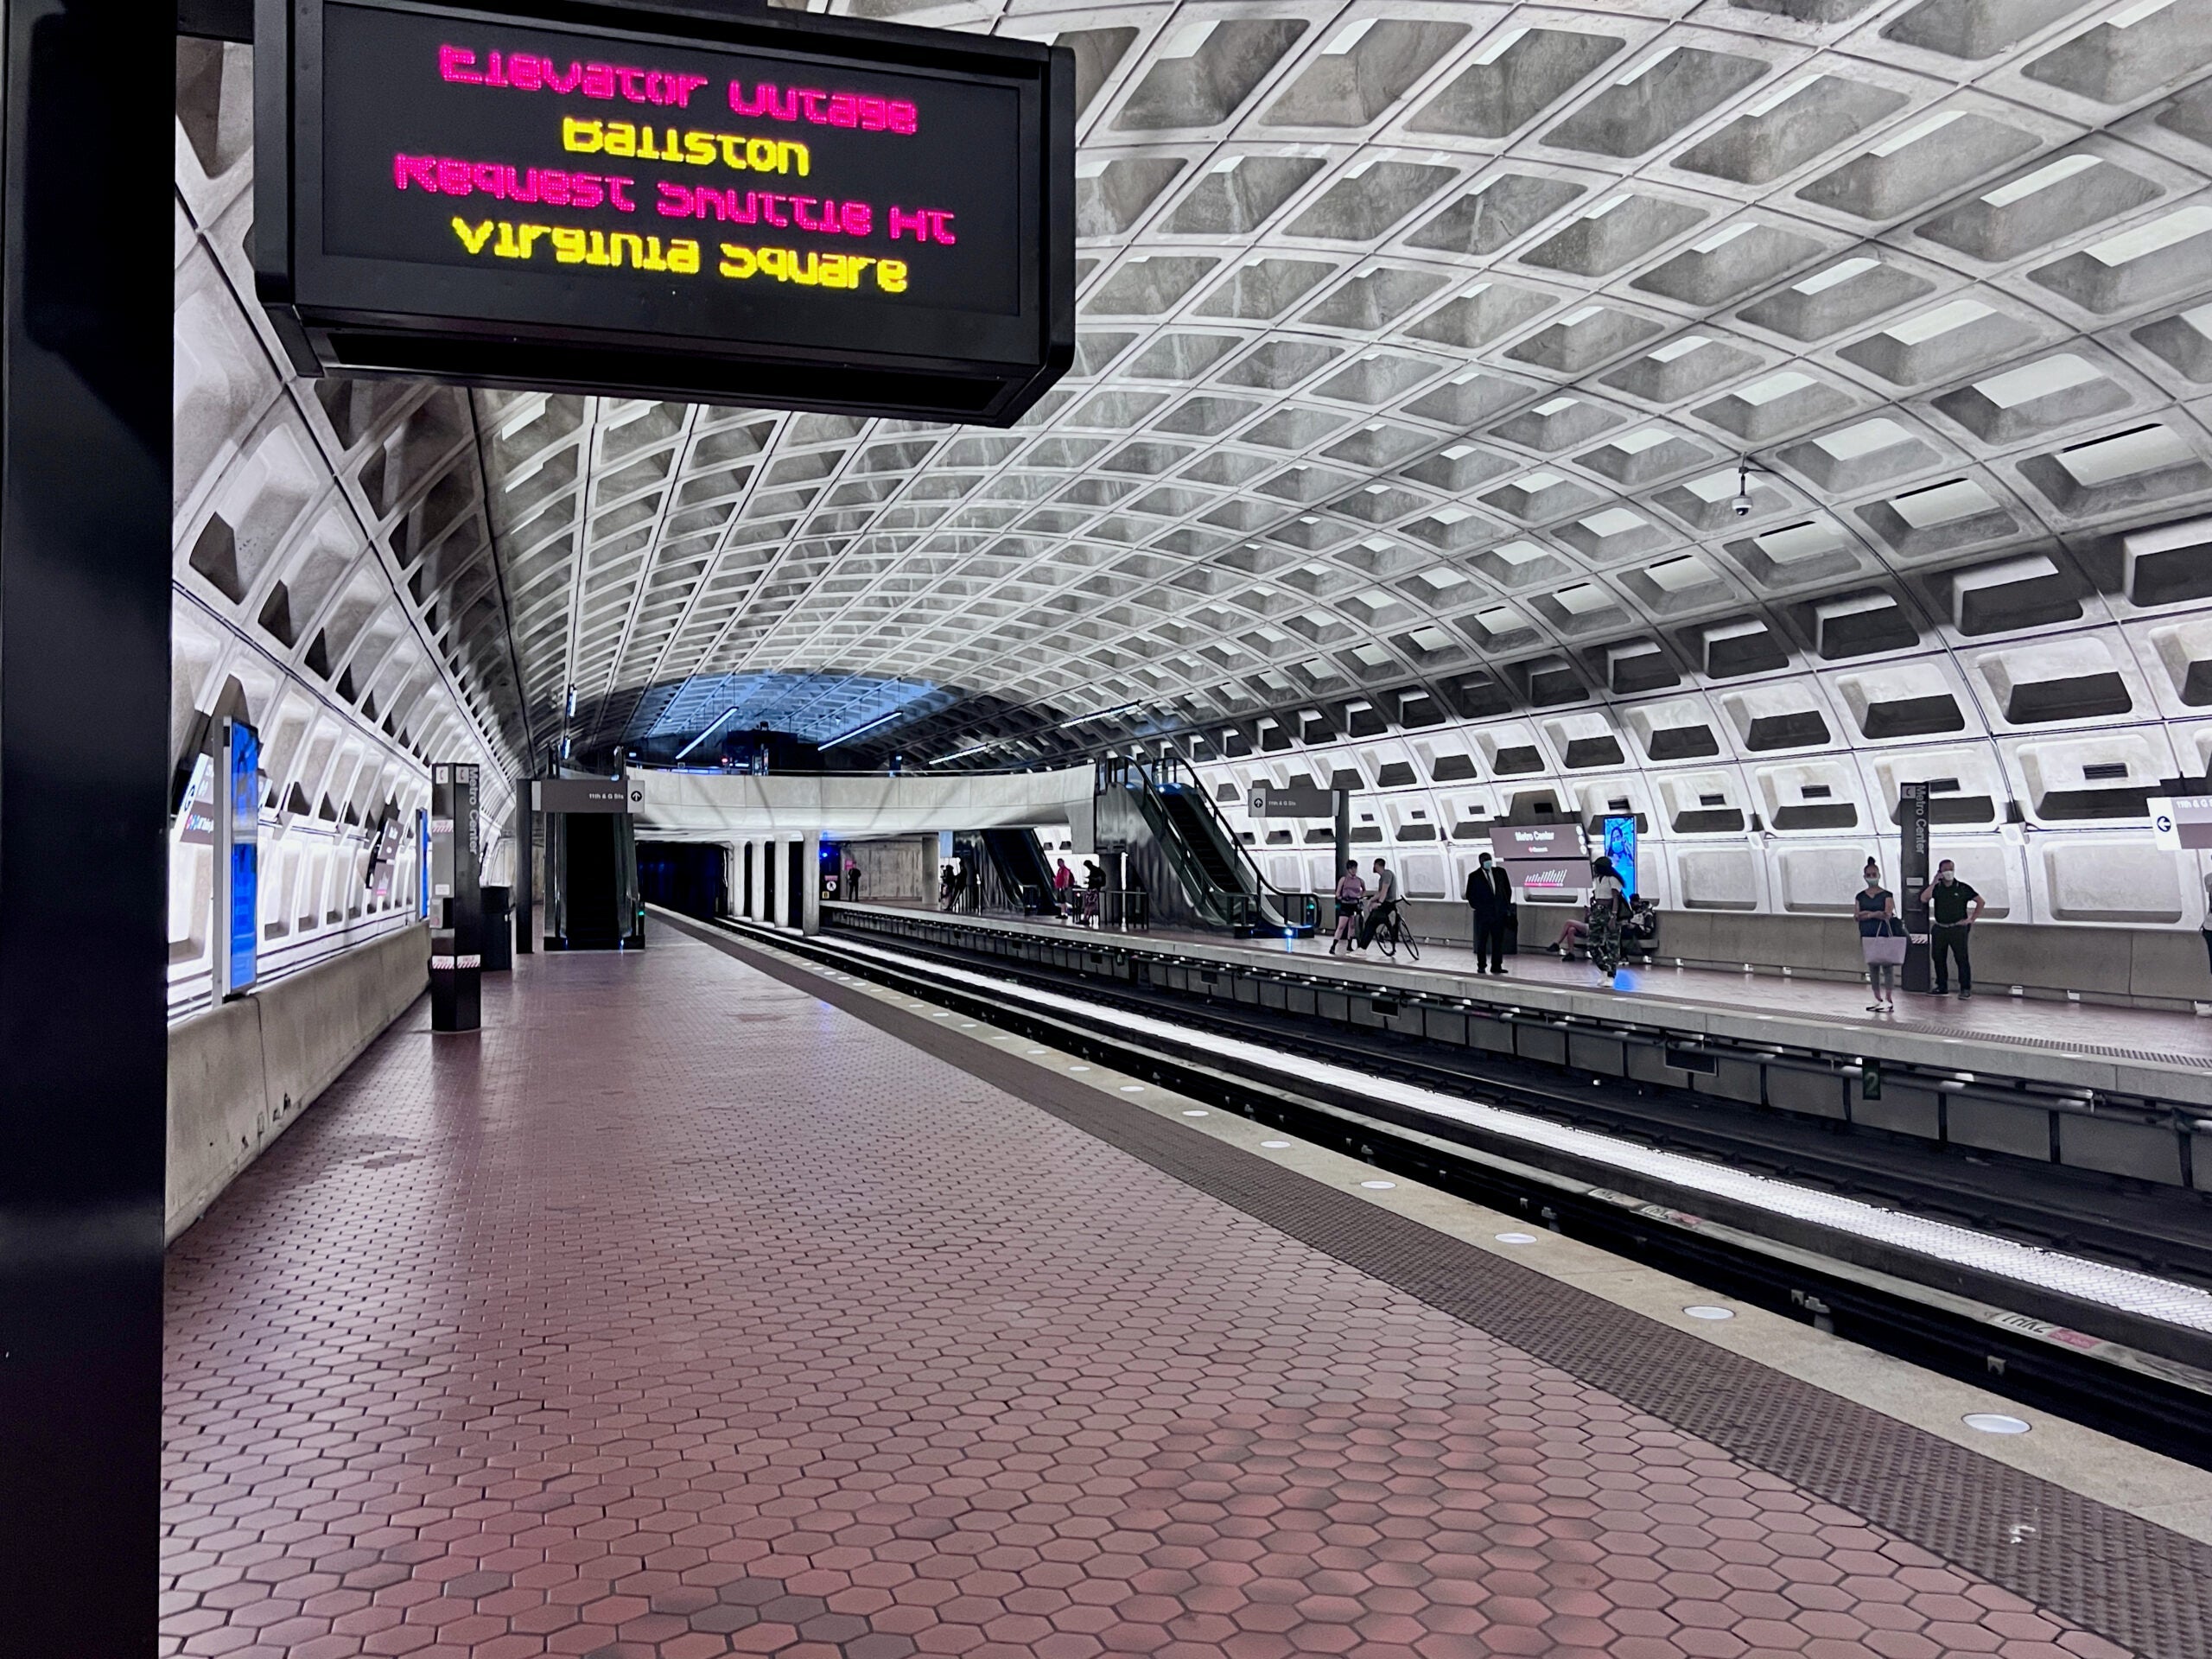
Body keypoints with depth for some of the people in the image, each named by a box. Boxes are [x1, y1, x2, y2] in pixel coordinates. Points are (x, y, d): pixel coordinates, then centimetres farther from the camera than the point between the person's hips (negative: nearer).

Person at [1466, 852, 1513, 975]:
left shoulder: (1500, 872, 5)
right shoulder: (1474, 876, -3)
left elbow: (1508, 889, 13)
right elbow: (1470, 894, 4)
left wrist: (1507, 906, 8)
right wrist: (1476, 906, -4)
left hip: (1499, 913, 3)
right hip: (1483, 914, -3)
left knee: (1498, 941, 4)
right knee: (1482, 941, 2)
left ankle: (1496, 966, 11)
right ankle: (1481, 966, 8)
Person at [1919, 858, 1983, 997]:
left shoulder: (1962, 888, 0)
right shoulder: (1936, 888, 7)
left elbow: (1980, 902, 4)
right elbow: (1923, 899, -10)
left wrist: (1971, 919, -2)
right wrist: (1934, 882, -12)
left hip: (1958, 929, -4)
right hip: (1939, 928, 4)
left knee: (1962, 958, -6)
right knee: (1937, 958, 7)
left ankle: (1966, 989, -3)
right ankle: (1942, 987, 17)